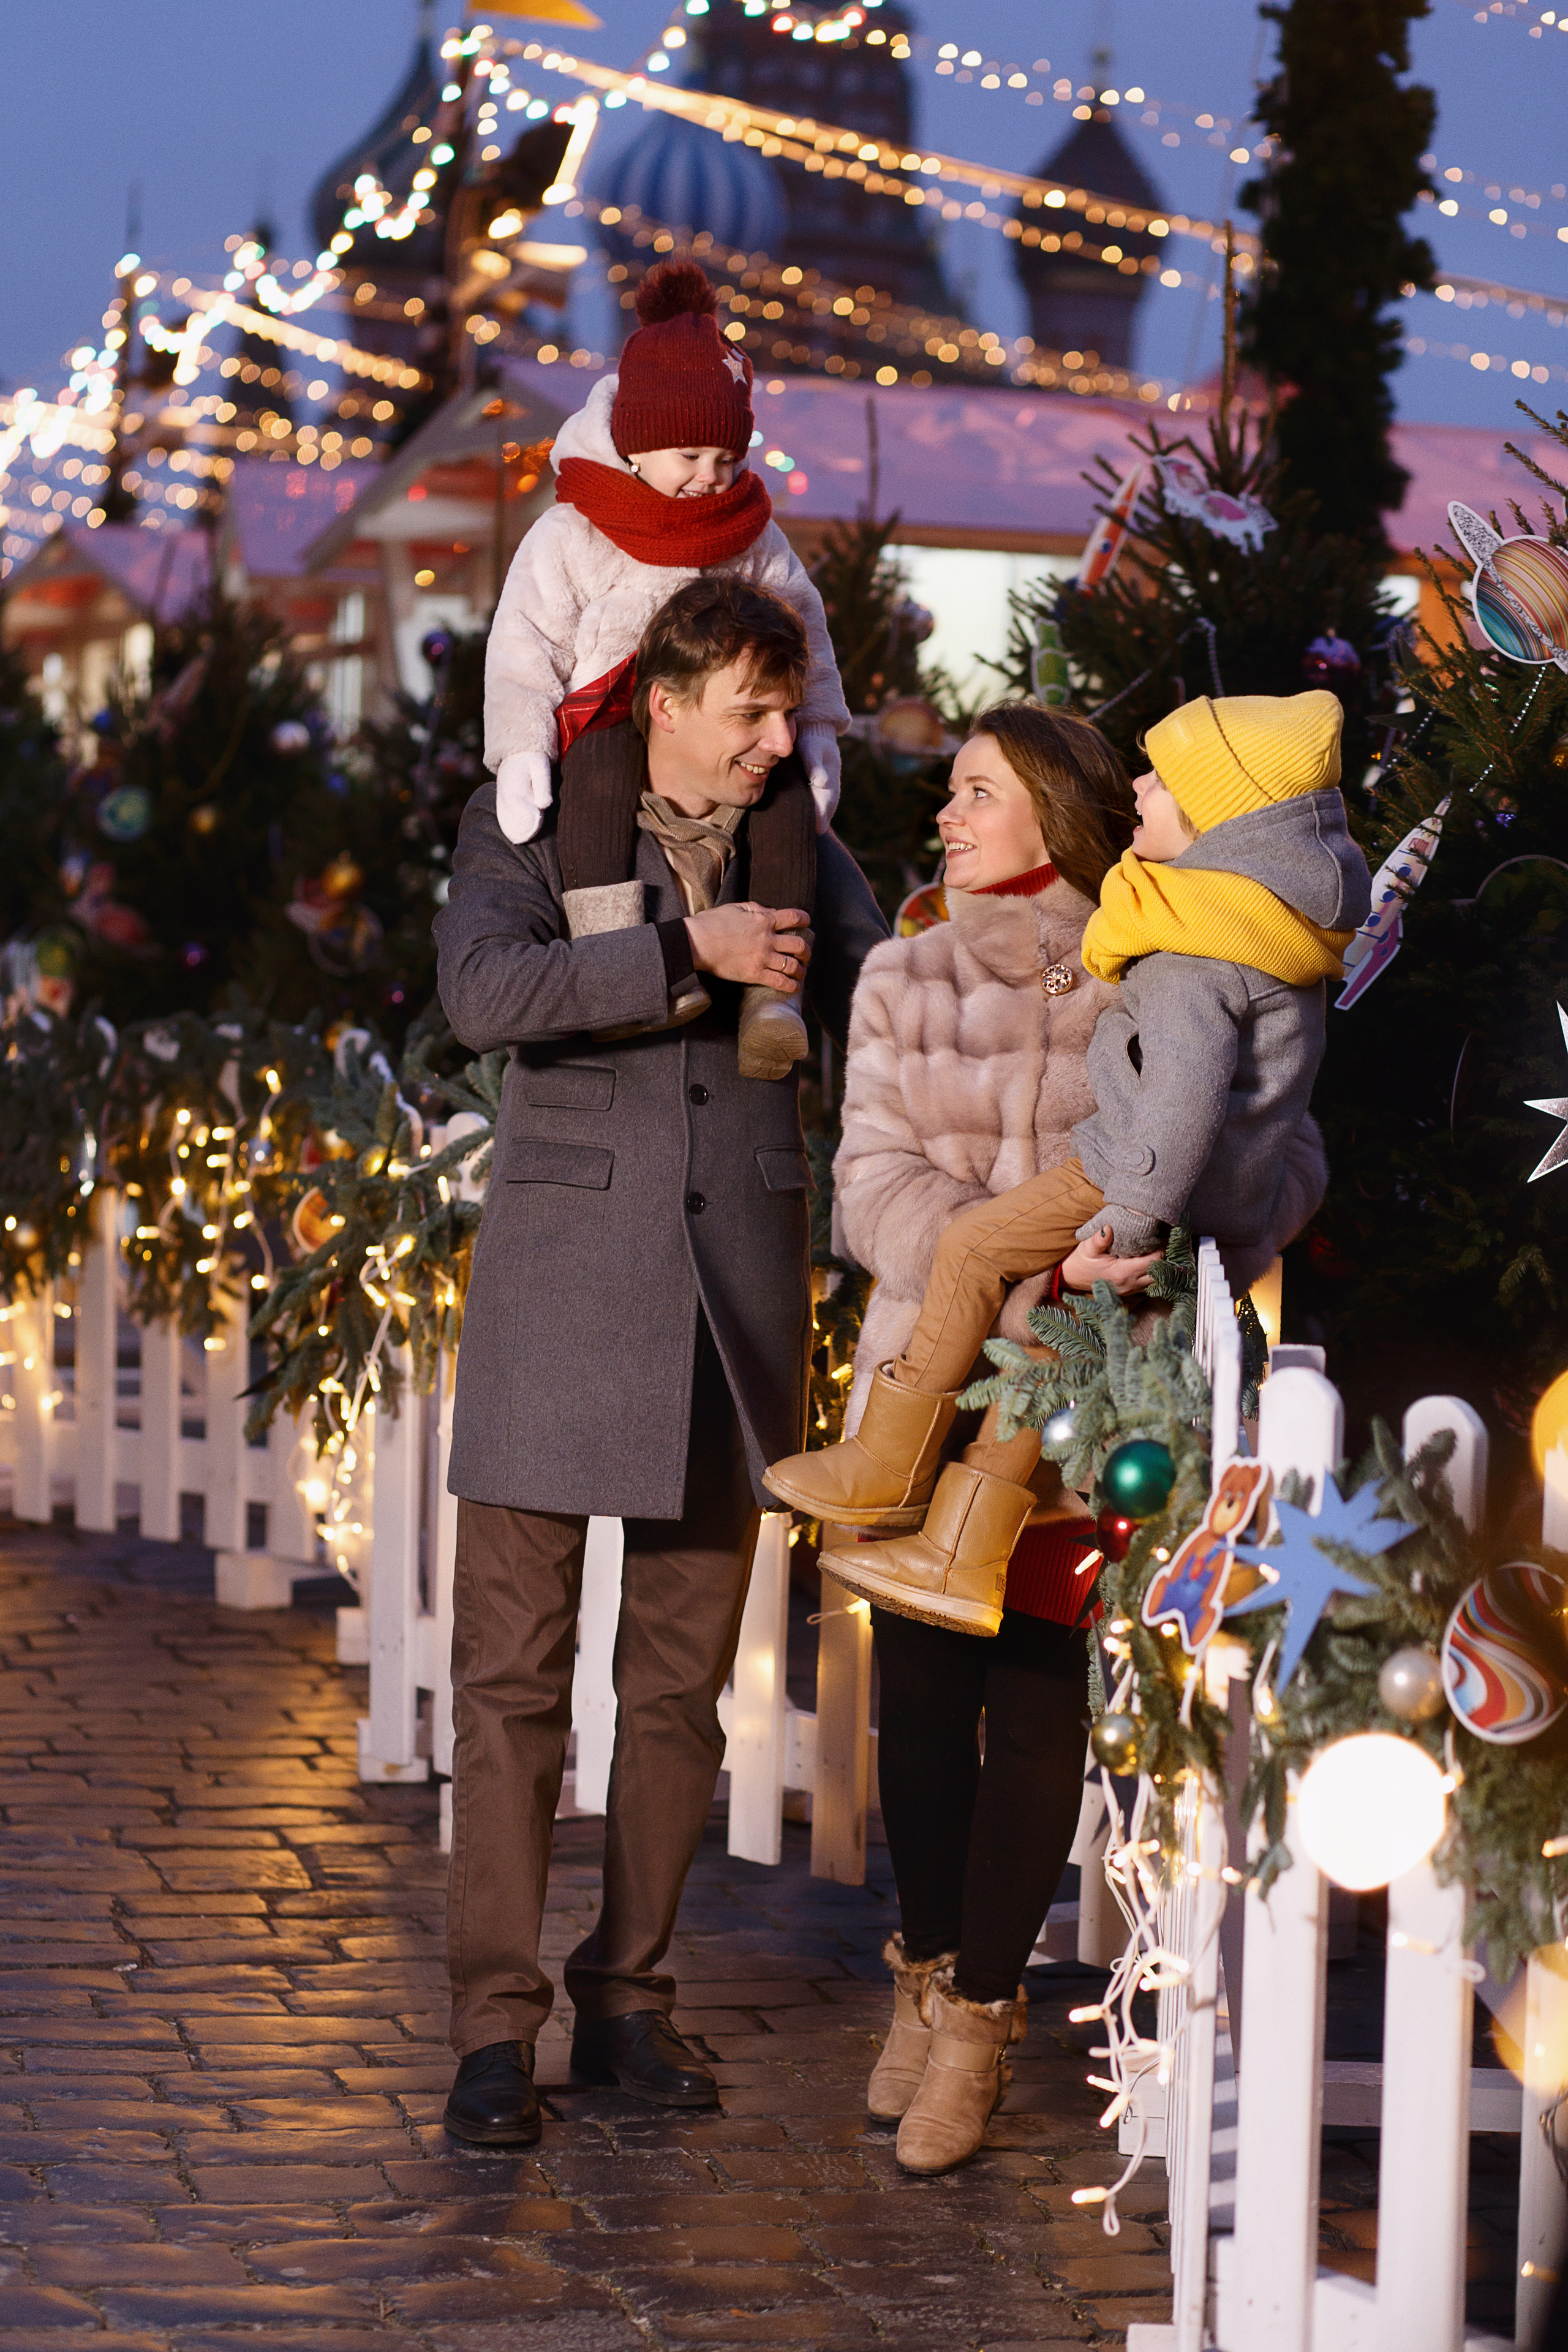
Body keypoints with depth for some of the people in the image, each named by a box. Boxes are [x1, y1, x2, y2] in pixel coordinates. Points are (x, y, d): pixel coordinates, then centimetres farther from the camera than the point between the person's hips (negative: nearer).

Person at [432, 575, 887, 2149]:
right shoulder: (527, 826, 3)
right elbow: (482, 990, -14)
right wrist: (686, 953, -18)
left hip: (734, 1292, 4)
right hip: (563, 1278, -4)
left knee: (682, 1679, 7)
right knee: (514, 1670, -4)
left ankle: (626, 2000, 16)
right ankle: (495, 2021, 0)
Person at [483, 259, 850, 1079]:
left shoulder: (753, 536, 12)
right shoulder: (569, 537, 1)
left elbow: (801, 631, 13)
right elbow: (527, 643, -4)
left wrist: (817, 727, -2)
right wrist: (521, 747, -19)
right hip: (607, 715, -3)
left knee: (785, 776, -30)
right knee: (599, 766, -39)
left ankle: (772, 989, -35)